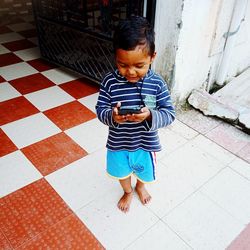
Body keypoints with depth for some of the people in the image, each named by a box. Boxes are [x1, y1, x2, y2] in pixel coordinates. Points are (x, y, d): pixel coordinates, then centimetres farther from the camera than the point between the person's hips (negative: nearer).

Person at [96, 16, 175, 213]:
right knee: (122, 172, 27)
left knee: (144, 172, 28)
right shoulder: (110, 82, -18)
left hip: (146, 143, 0)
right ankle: (128, 192, 61)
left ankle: (140, 187, 64)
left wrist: (150, 115, -37)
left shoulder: (157, 84, -19)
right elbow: (100, 111, -13)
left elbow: (169, 114, -17)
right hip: (118, 144, 0)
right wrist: (112, 116, -36)